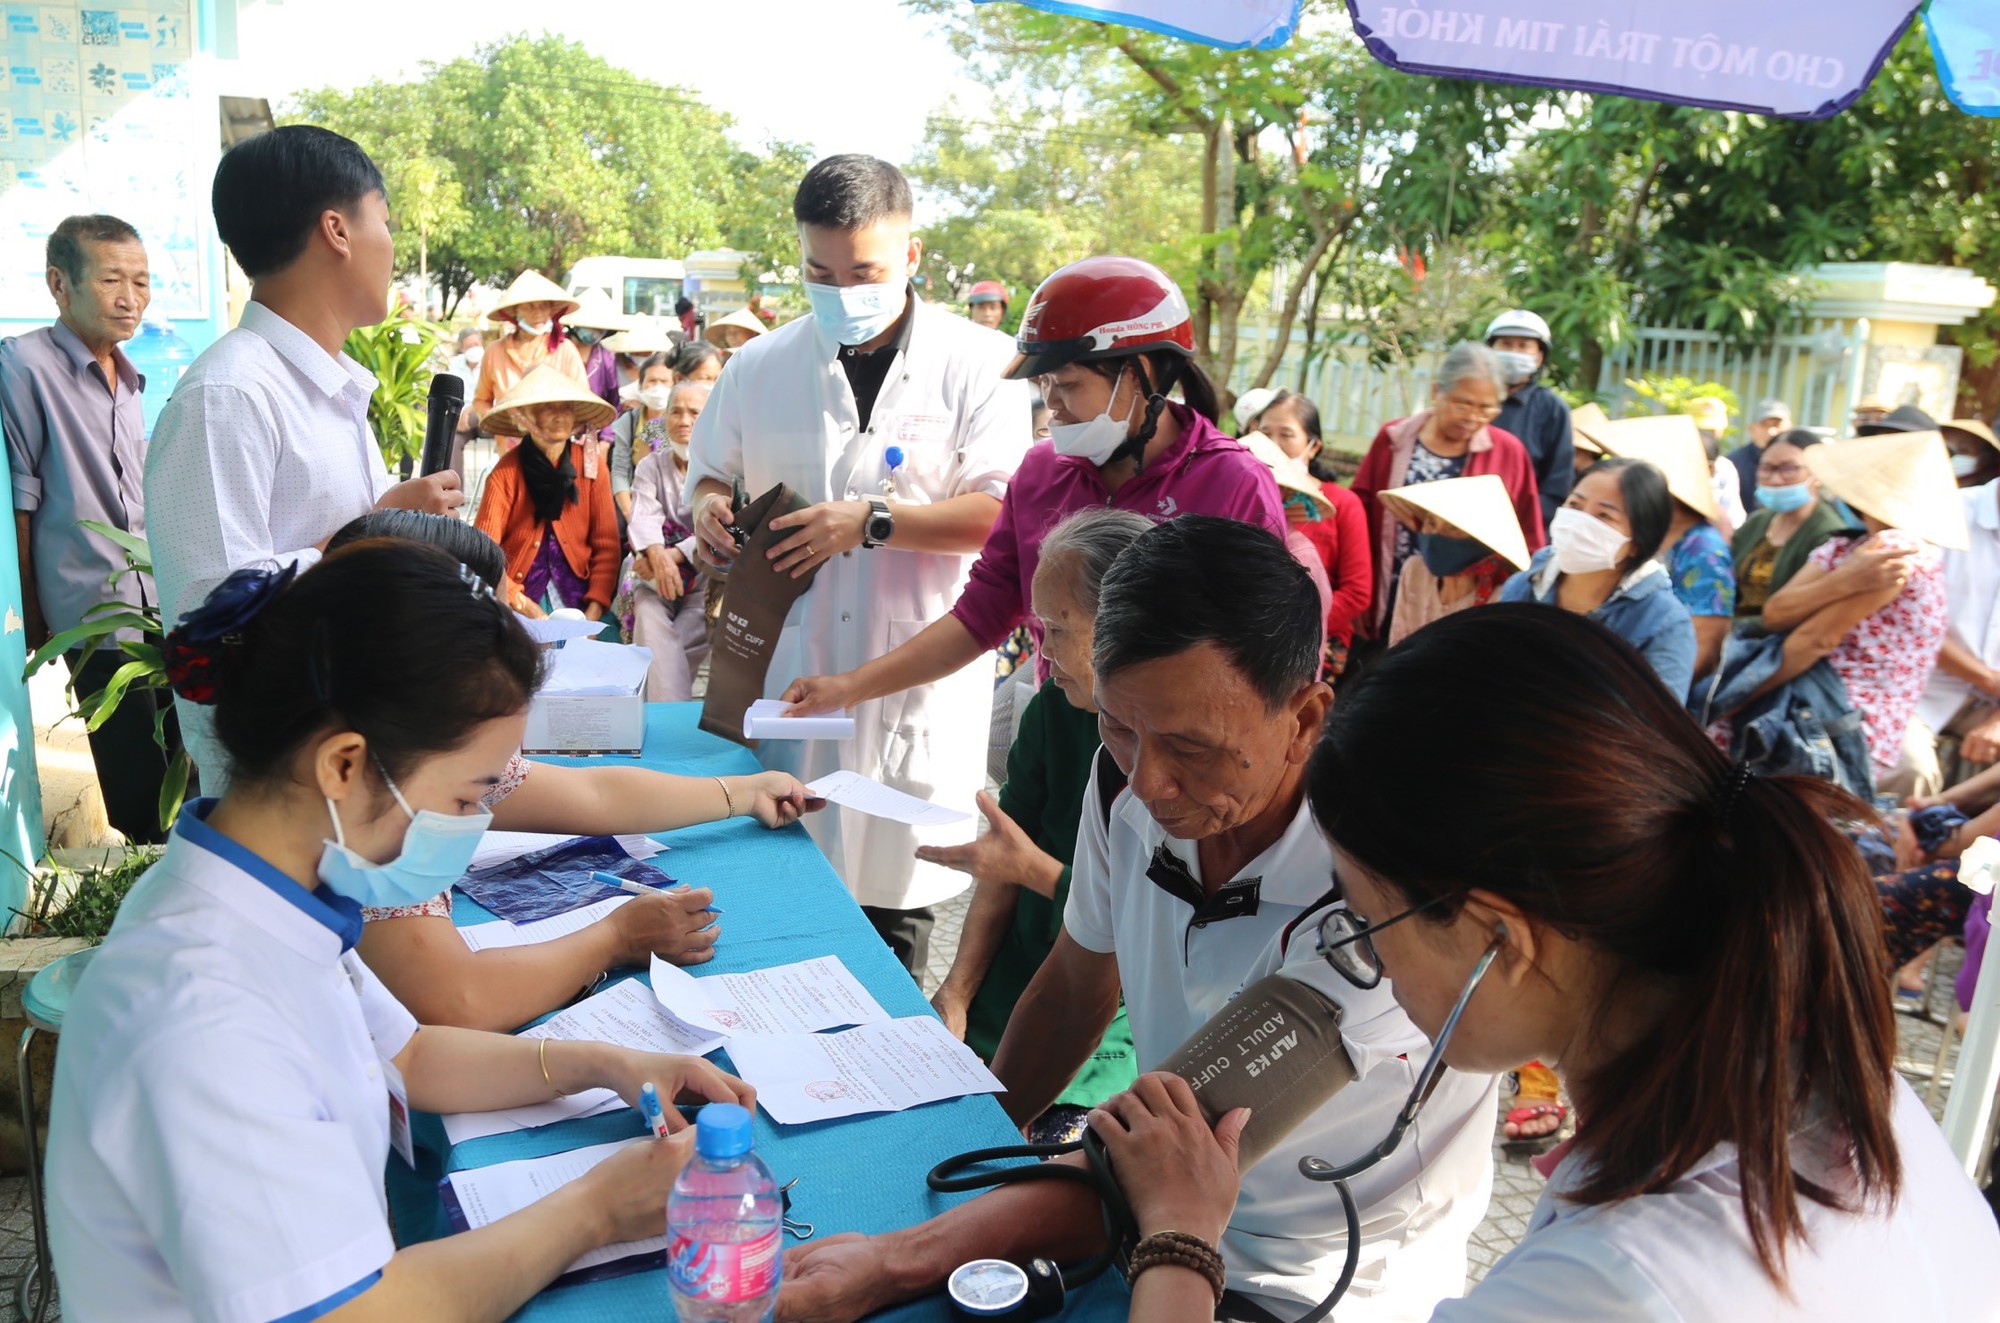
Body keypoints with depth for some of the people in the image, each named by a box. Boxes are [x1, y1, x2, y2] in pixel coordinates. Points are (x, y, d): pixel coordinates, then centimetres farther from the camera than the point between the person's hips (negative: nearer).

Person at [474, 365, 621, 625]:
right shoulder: (506, 472, -4)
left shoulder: (591, 464, 1)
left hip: (576, 589, 2)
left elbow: (607, 545, 0)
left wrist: (593, 613, -11)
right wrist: (524, 605, -17)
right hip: (519, 589, -1)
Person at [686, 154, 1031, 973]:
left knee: (898, 893, 9)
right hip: (789, 673, 3)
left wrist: (872, 522, -19)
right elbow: (713, 471, 21)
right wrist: (708, 508, -3)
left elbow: (1006, 514, -12)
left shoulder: (979, 366, -4)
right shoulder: (759, 368, 8)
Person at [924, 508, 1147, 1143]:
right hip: (1011, 993, 6)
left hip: (1127, 1019, -6)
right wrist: (954, 995, -1)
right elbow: (1004, 858, 7)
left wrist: (1035, 870, -14)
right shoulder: (1055, 709, 4)